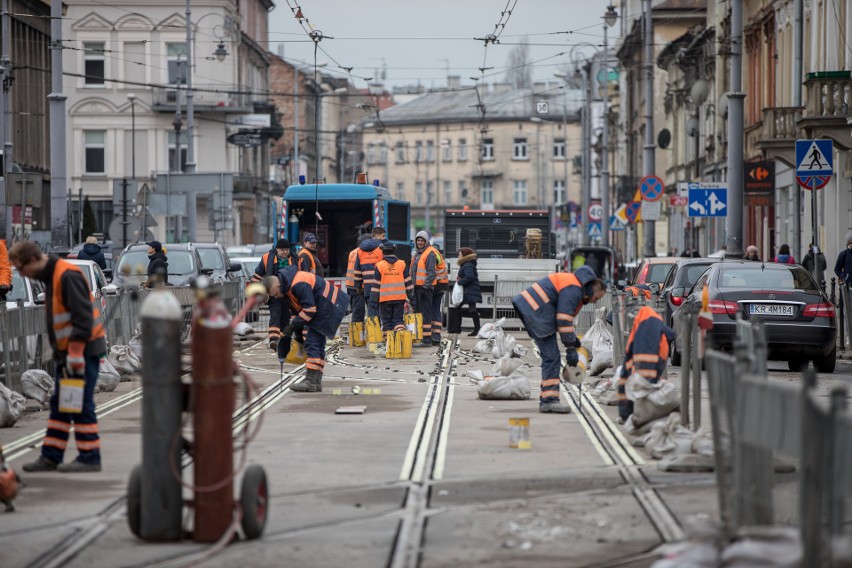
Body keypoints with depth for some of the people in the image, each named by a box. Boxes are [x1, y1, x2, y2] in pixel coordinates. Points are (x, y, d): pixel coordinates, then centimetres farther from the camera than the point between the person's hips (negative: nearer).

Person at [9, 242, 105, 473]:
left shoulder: (68, 276, -18)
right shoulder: (50, 276, 13)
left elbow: (82, 316, -22)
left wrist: (76, 353, -22)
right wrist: (61, 353, 18)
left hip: (84, 348, -10)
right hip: (67, 350, 10)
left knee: (81, 404, -6)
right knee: (59, 404, 11)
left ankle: (89, 458, 1)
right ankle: (50, 457, 15)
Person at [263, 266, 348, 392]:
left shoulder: (299, 285, -27)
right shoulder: (288, 286, 7)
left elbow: (309, 309, -26)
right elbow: (295, 309, 18)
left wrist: (293, 326, -21)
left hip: (328, 308, -11)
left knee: (312, 343, -14)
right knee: (318, 344, 15)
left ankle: (310, 381, -16)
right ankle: (316, 382, 21)